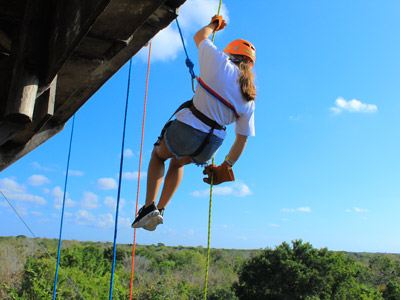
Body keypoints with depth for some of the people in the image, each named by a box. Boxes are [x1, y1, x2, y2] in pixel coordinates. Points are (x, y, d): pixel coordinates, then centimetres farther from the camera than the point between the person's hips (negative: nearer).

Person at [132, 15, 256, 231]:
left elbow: (200, 37, 11)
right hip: (210, 145, 5)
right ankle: (160, 210, 34)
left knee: (159, 154, 27)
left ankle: (149, 207, 12)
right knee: (177, 163, 35)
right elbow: (242, 139, 9)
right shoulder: (249, 99, 6)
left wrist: (214, 24, 32)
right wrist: (226, 167, 20)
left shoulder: (222, 63, -6)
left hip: (187, 129, -5)